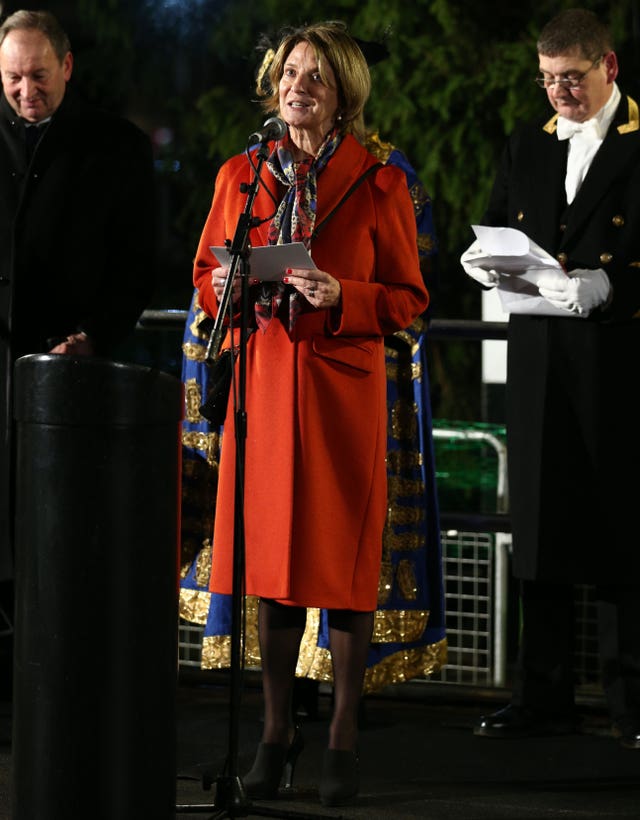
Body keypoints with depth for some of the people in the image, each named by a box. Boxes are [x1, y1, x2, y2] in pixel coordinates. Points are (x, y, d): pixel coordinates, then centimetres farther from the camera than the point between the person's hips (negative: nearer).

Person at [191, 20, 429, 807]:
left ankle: (343, 740, 10)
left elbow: (408, 299, 0)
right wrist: (227, 287, -6)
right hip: (262, 378, 3)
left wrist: (340, 297, -17)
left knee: (344, 562, 0)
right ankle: (276, 733, 17)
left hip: (343, 386, -3)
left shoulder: (379, 184, -2)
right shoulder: (240, 175, 8)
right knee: (269, 559, 6)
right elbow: (205, 273, 16)